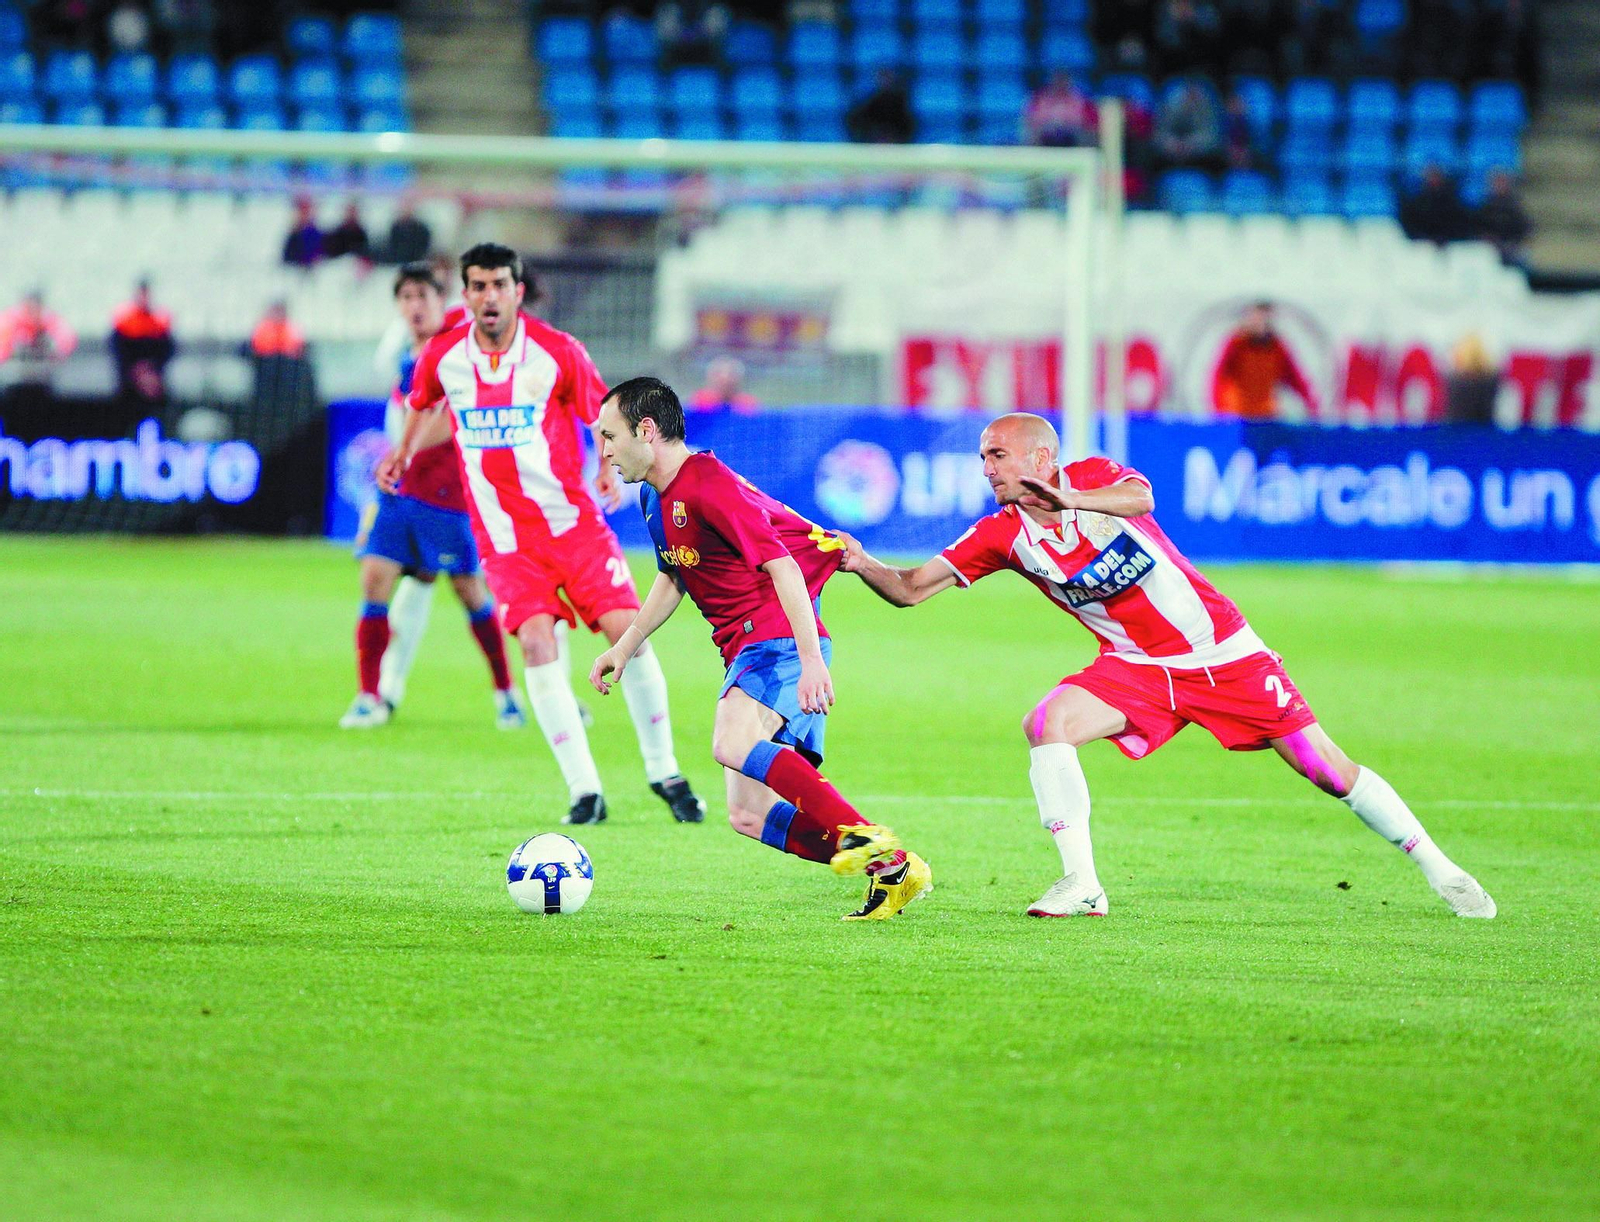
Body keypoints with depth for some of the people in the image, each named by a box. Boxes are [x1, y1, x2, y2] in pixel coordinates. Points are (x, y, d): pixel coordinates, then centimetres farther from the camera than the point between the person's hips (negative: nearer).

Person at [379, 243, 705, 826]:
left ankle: (664, 773, 8)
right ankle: (584, 790, -14)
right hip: (502, 534, 1)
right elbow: (423, 403, 22)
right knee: (536, 641, -18)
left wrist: (611, 469, -12)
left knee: (627, 631, -10)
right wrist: (404, 451, 31)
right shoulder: (442, 356, -1)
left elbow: (603, 414, 4)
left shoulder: (558, 352, -8)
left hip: (571, 519, -1)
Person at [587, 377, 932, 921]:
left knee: (733, 743, -36)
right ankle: (891, 870, -1)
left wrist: (811, 659, -28)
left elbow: (782, 567, -21)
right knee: (749, 815, 0)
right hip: (746, 651, 10)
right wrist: (626, 645, 27)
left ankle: (863, 836, -33)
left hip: (781, 637, -10)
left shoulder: (709, 485, -15)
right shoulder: (655, 497, 14)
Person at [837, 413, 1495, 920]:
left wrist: (1069, 500, -54)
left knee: (1328, 770, -2)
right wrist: (863, 565, -22)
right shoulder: (1000, 535, -2)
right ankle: (1081, 885, -20)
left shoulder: (1093, 477, -12)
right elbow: (911, 588, -2)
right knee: (1047, 724, -24)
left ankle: (1438, 869, 13)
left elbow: (1141, 498, -36)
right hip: (1138, 668, 3)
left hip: (1225, 654, -3)